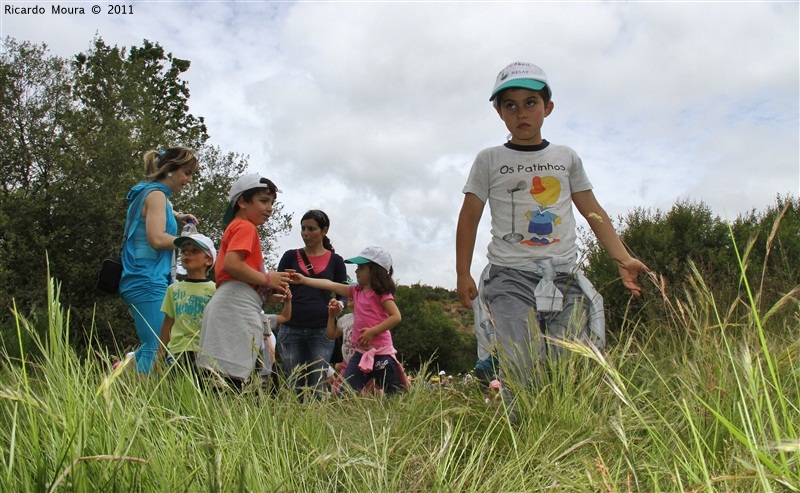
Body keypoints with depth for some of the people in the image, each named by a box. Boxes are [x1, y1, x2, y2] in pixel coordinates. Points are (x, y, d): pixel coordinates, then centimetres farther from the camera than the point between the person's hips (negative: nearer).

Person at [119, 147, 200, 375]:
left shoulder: (148, 193, 19)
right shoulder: (156, 194, -9)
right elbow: (157, 239, -21)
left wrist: (176, 217, 25)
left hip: (141, 282, 10)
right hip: (148, 282, -10)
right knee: (156, 350, -12)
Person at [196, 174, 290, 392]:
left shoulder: (233, 228, 28)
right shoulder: (246, 227, -1)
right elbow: (231, 263, -18)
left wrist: (268, 291, 14)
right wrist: (267, 279, -7)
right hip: (237, 306, -10)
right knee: (231, 378, -15)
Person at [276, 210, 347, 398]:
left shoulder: (335, 261, 8)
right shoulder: (290, 256, 10)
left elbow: (343, 295, 10)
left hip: (322, 331, -1)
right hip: (291, 329, 1)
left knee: (317, 388, -2)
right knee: (291, 388, 3)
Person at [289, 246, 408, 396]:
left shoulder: (382, 293, -8)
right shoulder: (356, 291, 12)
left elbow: (396, 316, -16)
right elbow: (330, 285, 16)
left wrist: (372, 331, -19)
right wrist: (304, 280, 17)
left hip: (381, 353, -7)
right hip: (361, 352, 7)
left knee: (392, 394, -1)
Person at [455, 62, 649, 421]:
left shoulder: (566, 157, 15)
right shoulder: (489, 160, 9)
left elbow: (592, 212, 17)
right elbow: (469, 218, 10)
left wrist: (623, 259, 6)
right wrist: (463, 274, 4)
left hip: (564, 276, 3)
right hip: (510, 278, -2)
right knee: (521, 376, -13)